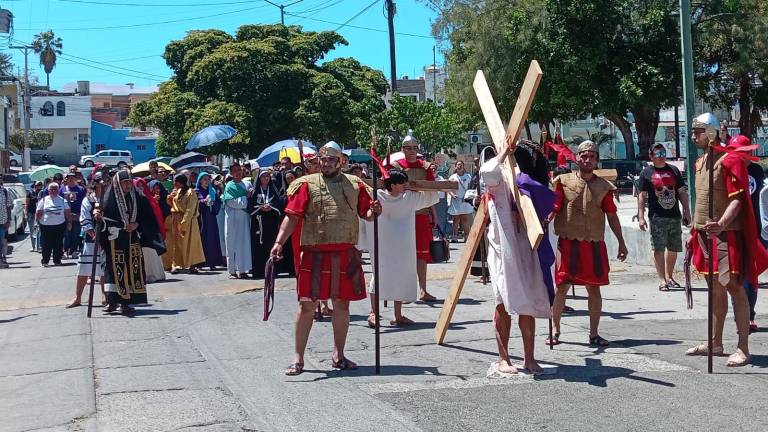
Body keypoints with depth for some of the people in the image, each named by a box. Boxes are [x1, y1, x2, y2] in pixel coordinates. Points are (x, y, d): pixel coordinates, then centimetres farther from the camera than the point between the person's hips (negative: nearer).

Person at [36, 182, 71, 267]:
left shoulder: (62, 200, 8)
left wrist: (69, 222, 4)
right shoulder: (44, 200, 6)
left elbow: (67, 212, 10)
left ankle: (57, 260, 10)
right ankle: (45, 261, 9)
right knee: (46, 244, 0)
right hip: (45, 225, 0)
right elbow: (38, 213, 7)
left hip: (59, 225, 0)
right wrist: (37, 221, -1)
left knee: (58, 244, 1)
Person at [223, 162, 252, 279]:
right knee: (232, 244, -1)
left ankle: (243, 270, 6)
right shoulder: (229, 186, -2)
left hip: (244, 218, 4)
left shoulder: (245, 185, 12)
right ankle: (232, 271, 3)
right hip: (233, 218, -4)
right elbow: (230, 202, -14)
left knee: (244, 243, 2)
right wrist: (245, 197, -8)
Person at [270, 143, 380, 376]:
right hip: (315, 254, -3)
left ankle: (338, 355, 25)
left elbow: (366, 213, 12)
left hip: (346, 255, 3)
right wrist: (279, 242, -17)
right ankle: (298, 358, 9)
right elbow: (292, 216, -6)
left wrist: (373, 211, -11)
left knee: (342, 304, 11)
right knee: (307, 305, -1)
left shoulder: (355, 184, 8)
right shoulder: (307, 184, -1)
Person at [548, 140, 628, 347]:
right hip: (568, 243, -2)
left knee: (594, 288, 6)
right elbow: (552, 209, -4)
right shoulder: (564, 181, 2)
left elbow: (612, 216, 10)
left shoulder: (603, 186, 8)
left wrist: (621, 243, 9)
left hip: (594, 244, 3)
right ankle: (555, 330, 12)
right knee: (561, 287, -1)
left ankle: (594, 334, 16)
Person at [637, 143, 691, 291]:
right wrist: (641, 217, -6)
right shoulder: (646, 173, 3)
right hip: (657, 218, -4)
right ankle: (662, 280, -3)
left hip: (675, 216, 4)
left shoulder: (674, 170, 13)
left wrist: (687, 212, 9)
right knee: (658, 249, -7)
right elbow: (642, 196, 1)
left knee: (673, 249, 9)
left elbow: (682, 192, 15)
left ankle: (669, 276, 24)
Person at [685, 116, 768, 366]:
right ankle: (715, 343, 22)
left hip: (726, 233, -9)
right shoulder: (700, 162, 14)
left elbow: (738, 199, -18)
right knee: (715, 288, 14)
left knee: (734, 287, -8)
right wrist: (696, 230, 21)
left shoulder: (729, 159, -12)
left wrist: (721, 224, -32)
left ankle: (743, 348, -5)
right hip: (706, 233, 9)